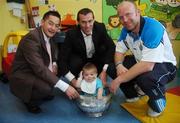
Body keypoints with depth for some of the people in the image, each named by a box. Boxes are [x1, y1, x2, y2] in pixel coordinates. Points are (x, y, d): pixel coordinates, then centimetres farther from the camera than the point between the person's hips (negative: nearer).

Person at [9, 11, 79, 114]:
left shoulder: (49, 35, 0)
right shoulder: (31, 38, -27)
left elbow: (52, 54, 19)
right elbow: (39, 69, -35)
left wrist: (54, 64, -5)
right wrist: (65, 87, -38)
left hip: (37, 71, 9)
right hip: (22, 76, -9)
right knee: (46, 87, -32)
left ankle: (42, 93, 15)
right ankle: (30, 100, 0)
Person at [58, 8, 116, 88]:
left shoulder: (100, 28, -21)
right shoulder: (71, 34, -26)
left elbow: (111, 47, -16)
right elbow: (62, 58, -27)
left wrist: (104, 71, -28)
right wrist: (73, 80, -36)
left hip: (98, 58, 1)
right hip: (80, 60, -1)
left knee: (112, 66, -26)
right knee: (73, 63, -33)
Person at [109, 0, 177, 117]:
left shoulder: (153, 27, -31)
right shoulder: (126, 29, -6)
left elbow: (147, 65, -38)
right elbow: (119, 51, 3)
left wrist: (119, 80, -33)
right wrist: (119, 65, -22)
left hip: (164, 65, -7)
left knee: (145, 77, -39)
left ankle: (158, 101, -4)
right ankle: (132, 94, 17)